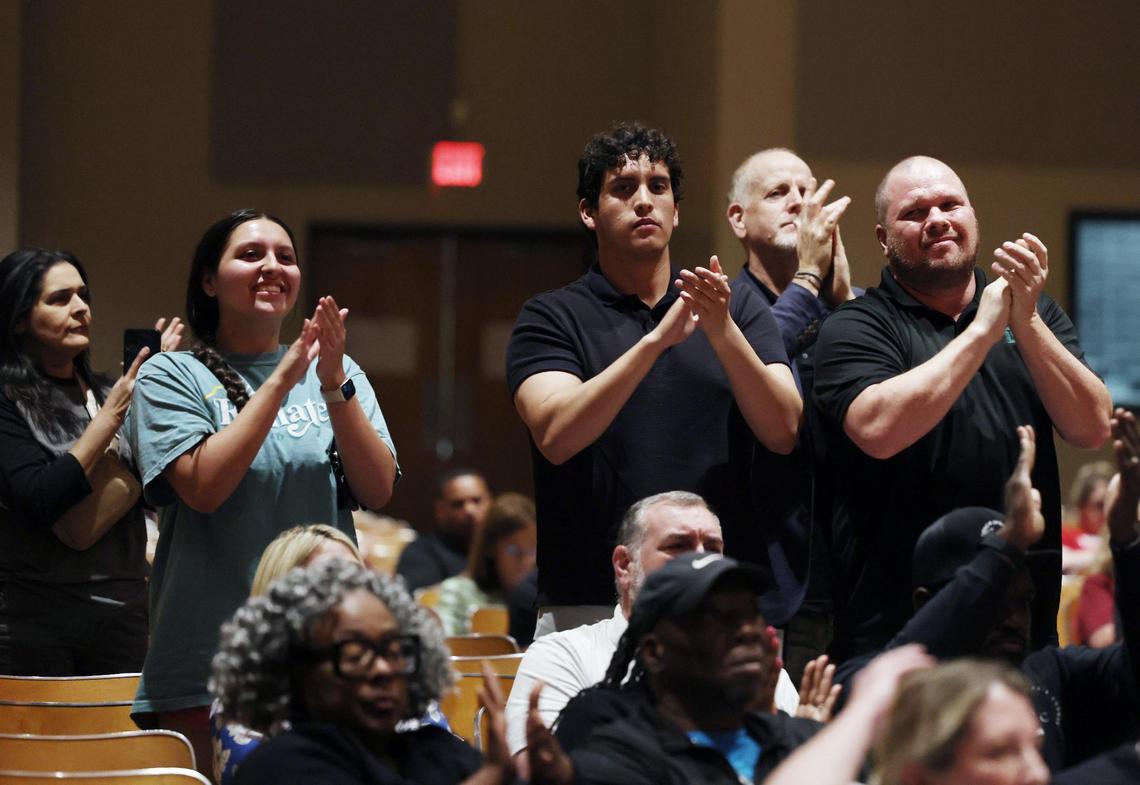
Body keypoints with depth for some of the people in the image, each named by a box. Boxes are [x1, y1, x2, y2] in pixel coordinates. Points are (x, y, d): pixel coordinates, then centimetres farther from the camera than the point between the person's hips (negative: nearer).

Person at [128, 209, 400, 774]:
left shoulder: (338, 373, 10)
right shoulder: (172, 378, 1)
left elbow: (378, 491, -1)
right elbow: (203, 486, -14)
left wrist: (334, 386, -13)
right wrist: (282, 380, -16)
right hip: (206, 660, -3)